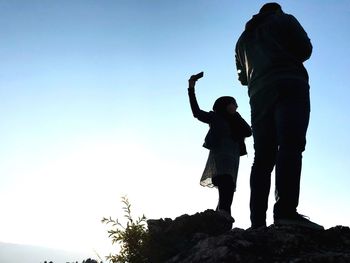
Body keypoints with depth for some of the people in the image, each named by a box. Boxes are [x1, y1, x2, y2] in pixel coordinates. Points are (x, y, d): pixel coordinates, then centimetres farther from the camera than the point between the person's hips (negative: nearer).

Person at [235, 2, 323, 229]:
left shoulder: (243, 37, 32)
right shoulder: (284, 19, 18)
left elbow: (243, 77, 29)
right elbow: (305, 49, 8)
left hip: (259, 95, 5)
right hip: (289, 86, -4)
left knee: (263, 156, -4)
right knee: (291, 146, -20)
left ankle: (258, 221, -15)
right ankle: (286, 210, -38)